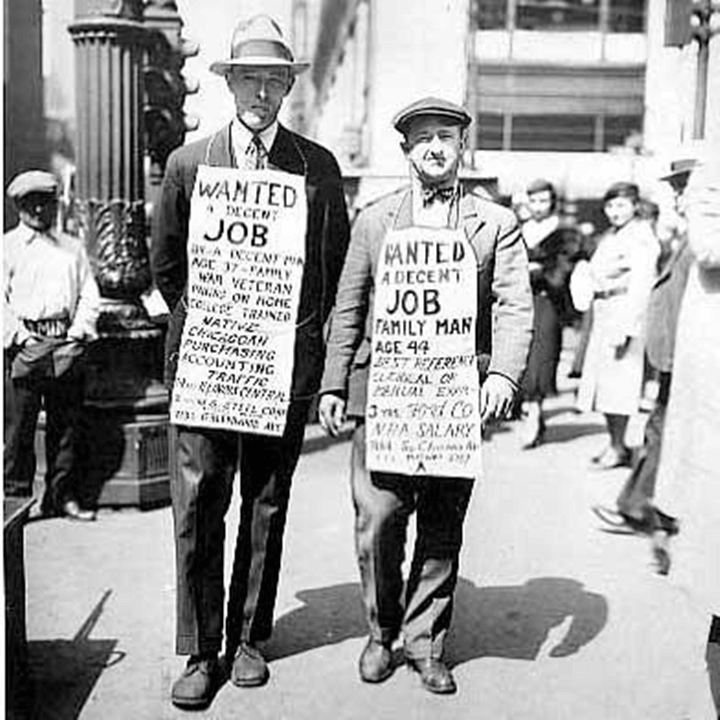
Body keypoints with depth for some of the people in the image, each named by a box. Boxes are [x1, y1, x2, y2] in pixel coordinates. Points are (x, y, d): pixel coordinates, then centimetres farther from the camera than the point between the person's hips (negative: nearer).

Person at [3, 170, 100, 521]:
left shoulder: (73, 248, 18)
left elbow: (89, 294, 12)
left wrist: (78, 332, -2)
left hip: (67, 346, 3)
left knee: (66, 425, 5)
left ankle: (64, 496, 13)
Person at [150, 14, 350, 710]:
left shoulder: (318, 166, 4)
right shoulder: (187, 162, 5)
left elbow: (335, 263, 13)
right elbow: (164, 261, 14)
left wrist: (301, 331, 11)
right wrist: (200, 323, 12)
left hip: (286, 360, 0)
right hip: (202, 360, 0)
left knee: (266, 509, 9)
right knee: (197, 509, 0)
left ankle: (249, 639, 23)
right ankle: (200, 653, 12)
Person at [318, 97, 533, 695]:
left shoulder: (496, 224, 9)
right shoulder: (374, 221, 13)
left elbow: (514, 308, -1)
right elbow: (348, 308, 13)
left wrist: (504, 374, -17)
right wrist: (334, 385, 6)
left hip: (457, 393, 0)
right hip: (382, 390, 0)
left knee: (443, 527, 6)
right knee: (377, 519, -3)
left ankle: (424, 640, 22)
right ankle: (381, 633, 19)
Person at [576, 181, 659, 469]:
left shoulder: (641, 238, -8)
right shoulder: (608, 237, 17)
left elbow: (641, 286, -15)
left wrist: (627, 328, -20)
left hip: (627, 311, -8)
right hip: (603, 313, 8)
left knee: (617, 379, -7)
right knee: (603, 379, 9)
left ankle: (618, 448, 0)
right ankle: (615, 444, 17)